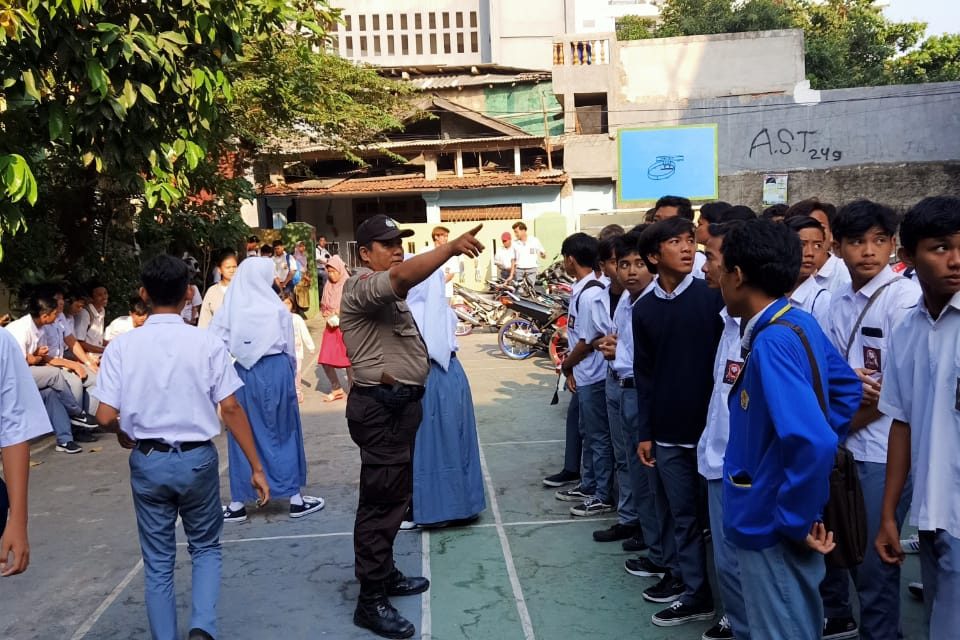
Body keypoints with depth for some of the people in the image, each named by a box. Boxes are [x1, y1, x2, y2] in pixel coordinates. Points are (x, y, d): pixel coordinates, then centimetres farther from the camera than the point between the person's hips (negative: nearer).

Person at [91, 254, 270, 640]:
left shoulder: (122, 346, -7)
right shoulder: (207, 343, -10)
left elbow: (106, 417, -9)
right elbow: (231, 409, -11)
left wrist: (125, 435, 14)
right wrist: (256, 467, -4)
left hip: (147, 461, 1)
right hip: (196, 458, -1)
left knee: (158, 561, 16)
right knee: (206, 547, 19)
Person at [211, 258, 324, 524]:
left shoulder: (228, 309, -4)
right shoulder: (277, 308, -5)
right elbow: (290, 349, 2)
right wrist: (291, 374, 17)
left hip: (244, 375, 1)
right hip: (276, 372, -1)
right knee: (284, 432, 11)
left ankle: (238, 504, 17)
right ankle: (295, 498, 16)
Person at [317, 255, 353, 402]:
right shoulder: (328, 287, 6)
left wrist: (339, 315, -16)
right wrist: (328, 315, -4)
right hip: (331, 327, 5)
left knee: (349, 360, 0)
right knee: (325, 360, 3)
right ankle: (337, 389, 22)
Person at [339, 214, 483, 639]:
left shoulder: (387, 293, 19)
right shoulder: (363, 286, -16)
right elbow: (404, 276, -37)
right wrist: (452, 247, -46)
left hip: (400, 403, 11)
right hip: (380, 408, -11)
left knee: (394, 496, 19)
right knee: (380, 501, -5)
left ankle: (385, 575, 32)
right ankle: (370, 601, 4)